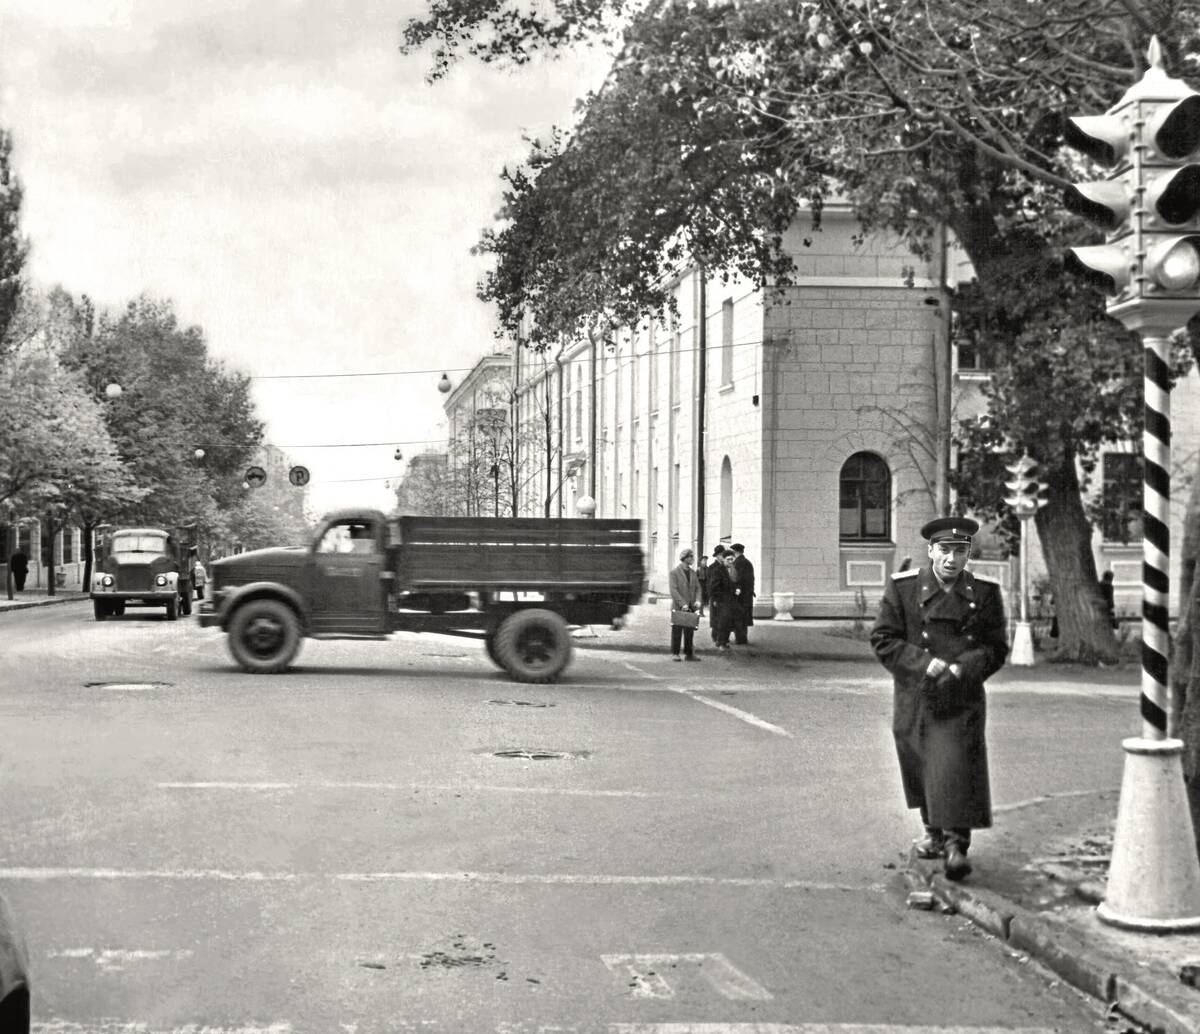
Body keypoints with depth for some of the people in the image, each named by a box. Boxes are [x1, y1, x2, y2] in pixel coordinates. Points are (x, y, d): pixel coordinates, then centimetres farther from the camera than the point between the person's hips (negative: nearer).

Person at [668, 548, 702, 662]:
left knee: (690, 631, 6)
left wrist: (697, 600, -8)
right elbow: (673, 590, -13)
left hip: (691, 607, 5)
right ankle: (675, 654, 7)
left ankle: (689, 654, 11)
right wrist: (682, 604, -20)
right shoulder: (675, 572, -7)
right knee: (677, 632, 1)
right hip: (678, 607, -5)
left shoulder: (692, 572, 12)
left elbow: (697, 588, 11)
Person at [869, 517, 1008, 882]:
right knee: (923, 770, 14)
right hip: (914, 698, 1)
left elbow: (995, 648, 3)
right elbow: (883, 639, -3)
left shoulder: (985, 592, -1)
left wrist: (962, 668, -15)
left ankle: (957, 844, -5)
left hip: (961, 698, -1)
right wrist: (924, 663, -16)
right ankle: (934, 833, 34)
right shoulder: (902, 587, -3)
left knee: (956, 767, -12)